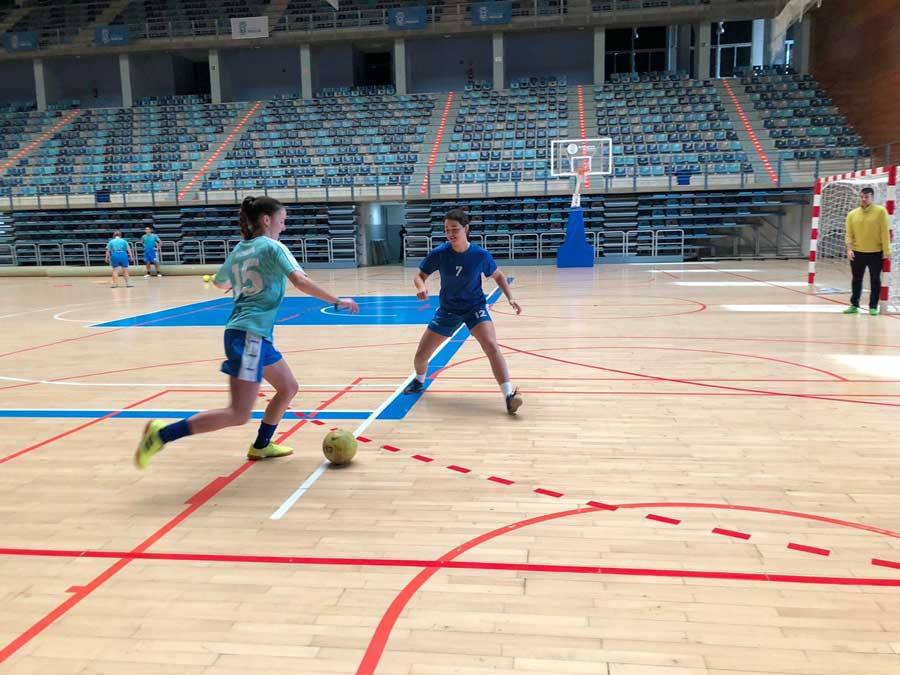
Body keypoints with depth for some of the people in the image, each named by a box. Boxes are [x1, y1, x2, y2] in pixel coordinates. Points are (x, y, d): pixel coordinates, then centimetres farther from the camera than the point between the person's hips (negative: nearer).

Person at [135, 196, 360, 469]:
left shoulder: (238, 250, 15)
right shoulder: (273, 247, -7)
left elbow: (220, 282, 30)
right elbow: (300, 281, -19)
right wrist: (337, 301, -13)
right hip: (250, 335, -10)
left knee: (288, 388, 21)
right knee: (239, 414, -9)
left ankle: (261, 446, 30)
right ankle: (163, 434, -10)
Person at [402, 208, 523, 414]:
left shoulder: (481, 255, -17)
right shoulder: (439, 253, -16)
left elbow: (498, 276, 1)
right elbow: (420, 275, -3)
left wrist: (510, 297, -11)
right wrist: (421, 287, -26)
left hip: (475, 307, -2)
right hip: (448, 310, 2)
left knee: (491, 346, -28)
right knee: (421, 354, 7)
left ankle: (509, 395, -27)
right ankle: (419, 381, 41)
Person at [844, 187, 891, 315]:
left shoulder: (880, 211, -5)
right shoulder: (852, 214, 3)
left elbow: (885, 232, -6)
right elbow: (849, 234, 3)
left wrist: (886, 250, -9)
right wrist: (849, 249, -10)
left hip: (876, 252, -2)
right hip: (857, 252, 2)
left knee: (875, 280, 4)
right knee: (857, 280, 9)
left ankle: (873, 307, 12)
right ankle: (854, 305, 18)